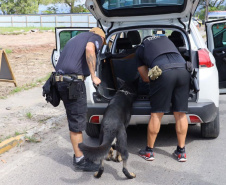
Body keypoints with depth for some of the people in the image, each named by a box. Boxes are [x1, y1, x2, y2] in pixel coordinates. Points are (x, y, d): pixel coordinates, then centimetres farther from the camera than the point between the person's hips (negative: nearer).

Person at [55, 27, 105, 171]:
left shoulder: (77, 38, 31)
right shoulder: (96, 37, 6)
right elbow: (89, 49, -17)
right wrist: (93, 76, -14)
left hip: (61, 79, 9)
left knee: (75, 120, 18)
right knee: (77, 122, -1)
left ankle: (80, 153, 29)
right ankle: (80, 160, 7)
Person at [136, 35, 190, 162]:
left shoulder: (140, 49, 26)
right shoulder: (166, 39, 36)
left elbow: (146, 78, 23)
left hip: (163, 72, -3)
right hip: (183, 69, 4)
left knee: (157, 114, 6)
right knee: (180, 113, 11)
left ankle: (149, 151, 16)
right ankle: (181, 151, 17)